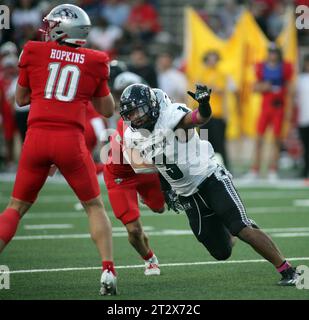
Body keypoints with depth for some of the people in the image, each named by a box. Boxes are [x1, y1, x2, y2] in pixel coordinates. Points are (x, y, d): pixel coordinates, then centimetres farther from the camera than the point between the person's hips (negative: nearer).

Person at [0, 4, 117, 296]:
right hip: (70, 140, 0)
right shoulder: (94, 62, 9)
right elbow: (107, 110, 19)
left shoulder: (34, 52, 7)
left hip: (37, 137, 0)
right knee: (94, 206, 15)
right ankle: (108, 272, 1)